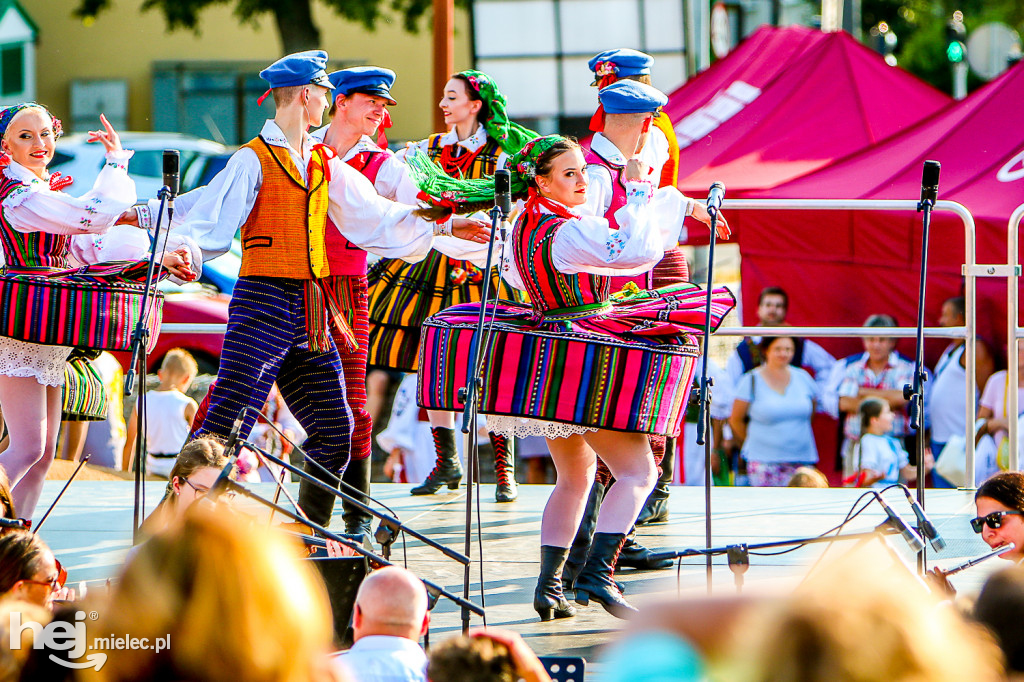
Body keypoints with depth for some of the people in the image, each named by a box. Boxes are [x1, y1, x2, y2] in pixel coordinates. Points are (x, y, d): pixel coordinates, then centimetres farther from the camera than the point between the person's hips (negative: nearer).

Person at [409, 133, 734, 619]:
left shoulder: (524, 225, 6)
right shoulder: (570, 232, -21)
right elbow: (640, 251, -32)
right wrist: (637, 191, -20)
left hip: (539, 357, 10)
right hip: (583, 360, -10)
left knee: (574, 477, 22)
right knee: (638, 473, -8)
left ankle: (548, 585, 16)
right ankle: (597, 573, -22)